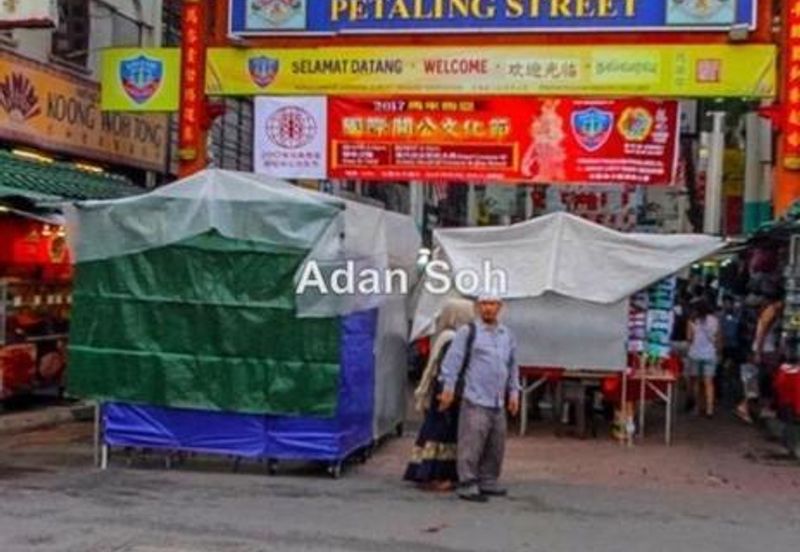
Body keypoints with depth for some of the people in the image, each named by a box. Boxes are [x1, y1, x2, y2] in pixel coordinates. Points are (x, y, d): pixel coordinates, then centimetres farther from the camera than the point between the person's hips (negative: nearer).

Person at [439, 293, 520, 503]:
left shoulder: (507, 335, 16)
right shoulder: (468, 332, -1)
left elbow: (513, 366, 23)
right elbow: (452, 360, -5)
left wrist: (514, 392, 17)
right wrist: (448, 388, -10)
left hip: (498, 403, 6)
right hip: (475, 401, -6)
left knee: (496, 446, 10)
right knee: (471, 444, -8)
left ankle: (488, 482, 21)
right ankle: (468, 485, -2)